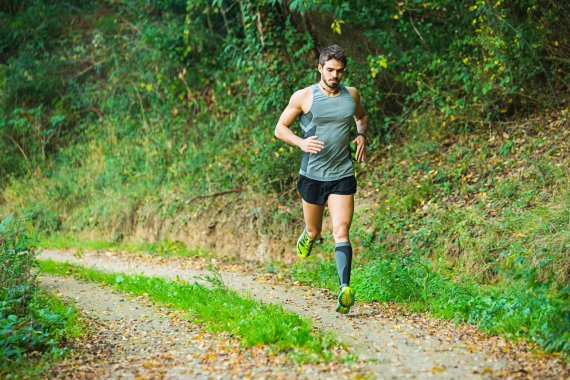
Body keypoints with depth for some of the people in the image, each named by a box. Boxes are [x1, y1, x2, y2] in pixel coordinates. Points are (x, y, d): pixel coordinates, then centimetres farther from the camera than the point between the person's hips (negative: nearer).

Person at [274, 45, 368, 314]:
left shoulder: (351, 95, 4)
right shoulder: (304, 97, -5)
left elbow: (362, 117, 25)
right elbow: (280, 128, 0)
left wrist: (361, 136, 3)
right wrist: (301, 142, -19)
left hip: (342, 175, 0)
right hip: (312, 175, 0)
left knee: (341, 232, -13)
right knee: (314, 231, 14)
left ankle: (345, 288, -21)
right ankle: (307, 237, 52)